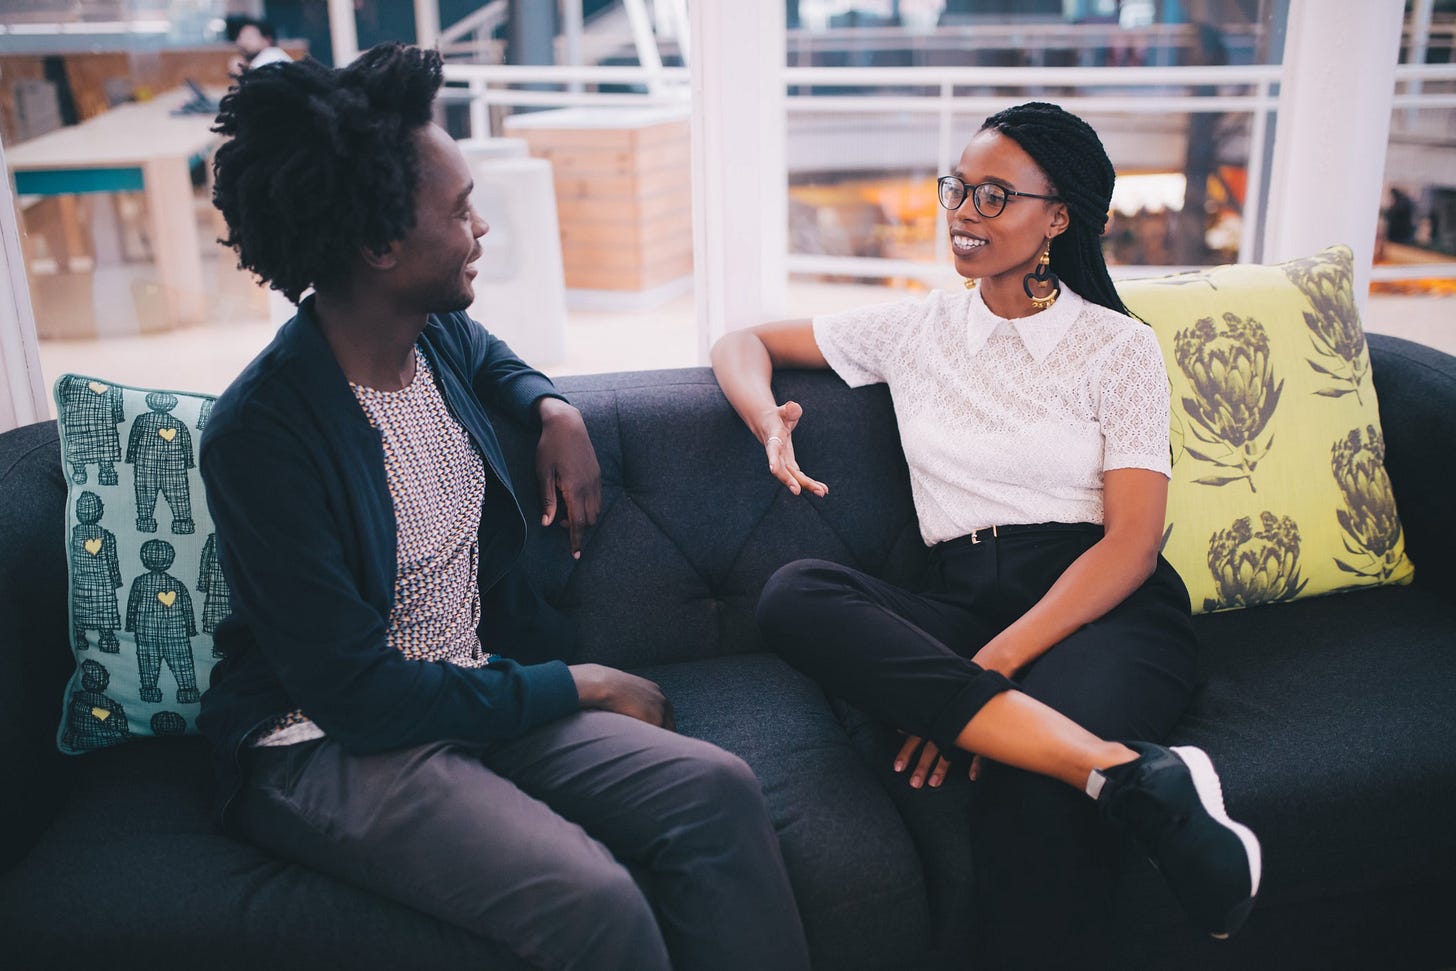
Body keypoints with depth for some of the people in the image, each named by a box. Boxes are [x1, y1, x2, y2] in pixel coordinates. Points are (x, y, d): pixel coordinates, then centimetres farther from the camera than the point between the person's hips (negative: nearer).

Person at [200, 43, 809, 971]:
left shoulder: (443, 334, 1)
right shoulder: (260, 435, -21)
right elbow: (353, 692, -20)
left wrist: (554, 407, 7)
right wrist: (576, 686, -14)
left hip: (480, 687, 7)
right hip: (333, 745, -6)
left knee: (717, 790, -20)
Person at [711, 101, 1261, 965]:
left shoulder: (1119, 346, 7)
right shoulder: (917, 329, 17)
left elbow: (1131, 543, -3)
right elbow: (743, 342, 22)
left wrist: (995, 662, -18)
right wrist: (769, 422, -4)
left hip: (1105, 611, -4)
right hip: (964, 608, 4)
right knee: (795, 594, -31)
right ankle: (1131, 773, -38)